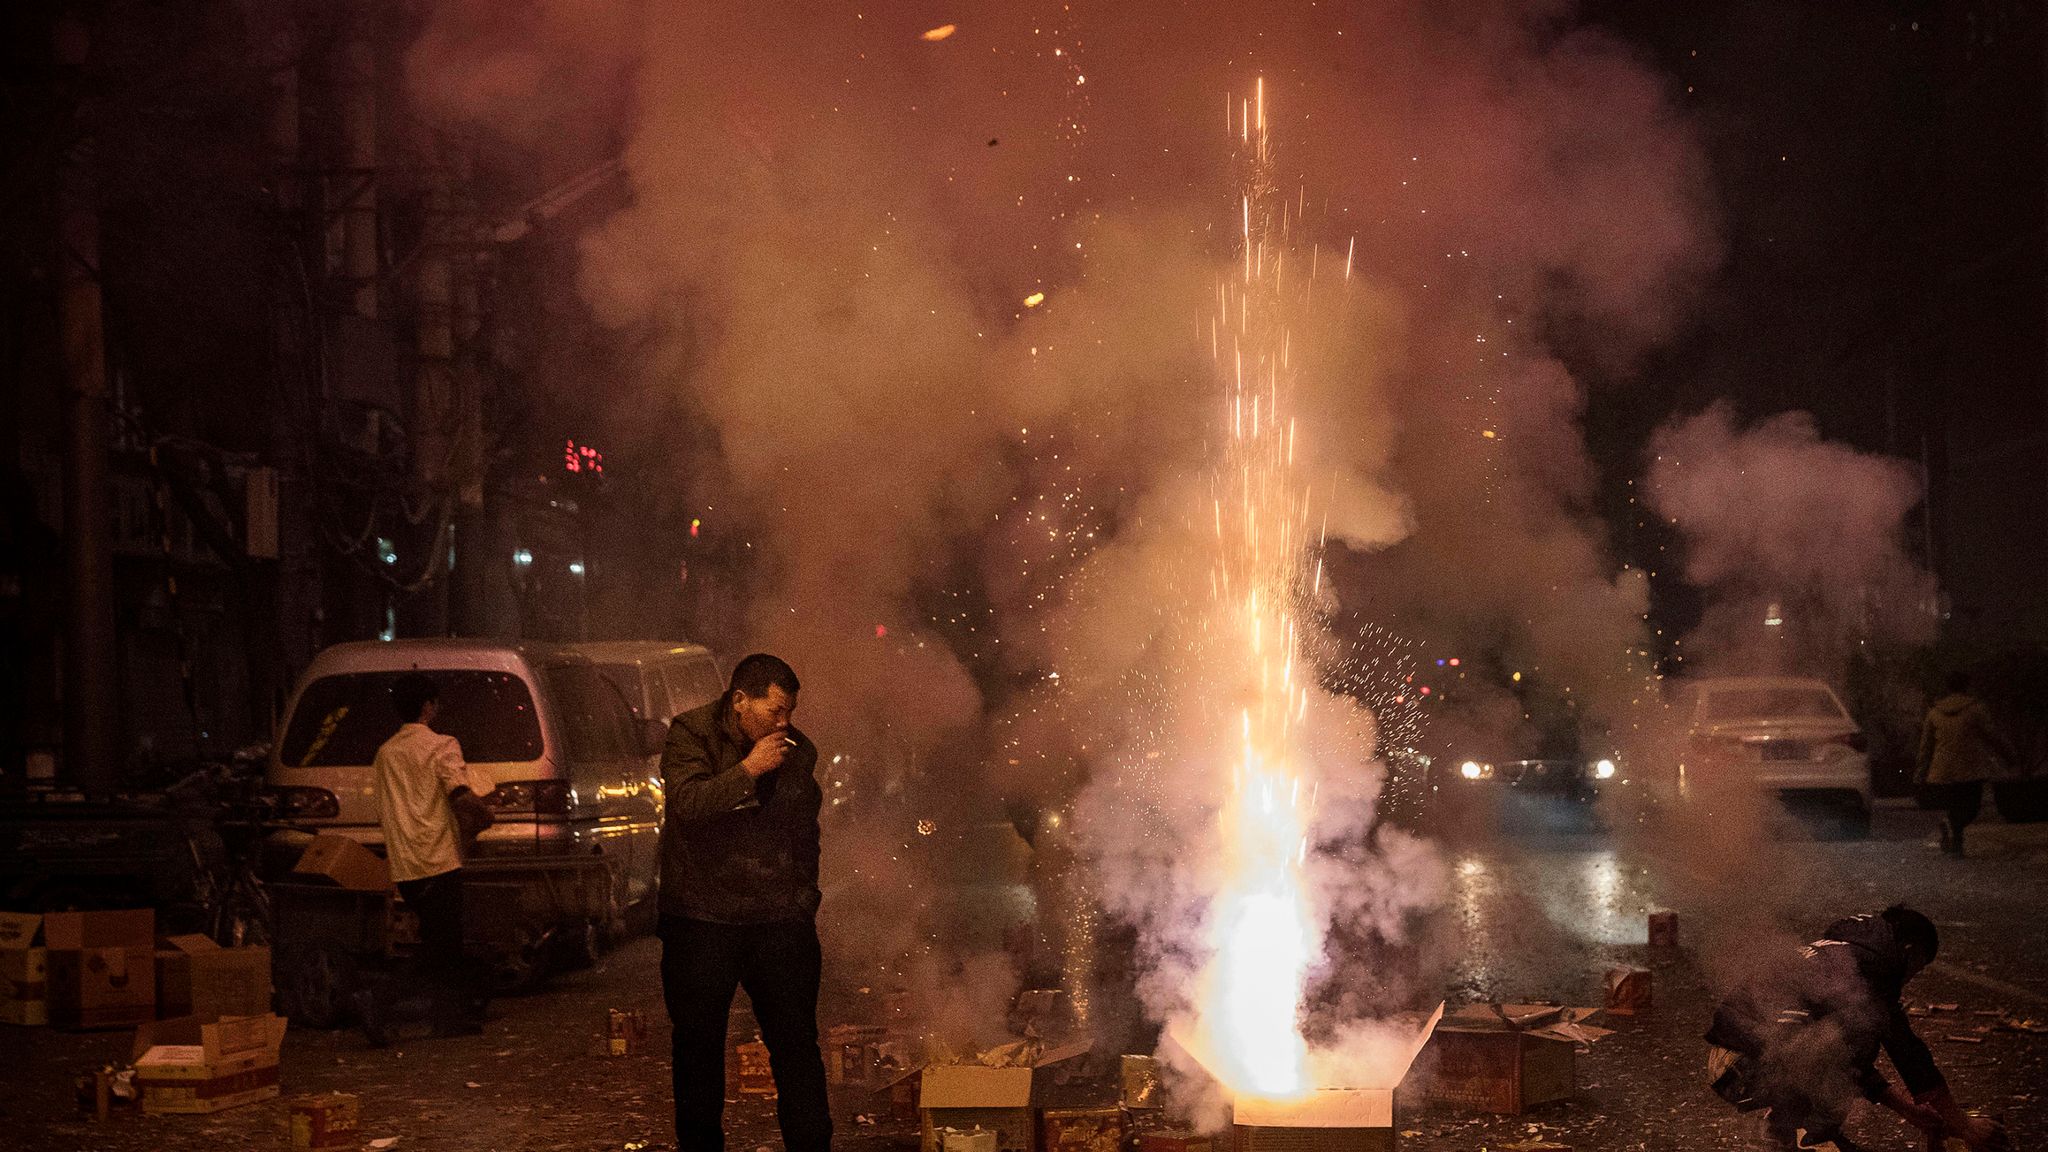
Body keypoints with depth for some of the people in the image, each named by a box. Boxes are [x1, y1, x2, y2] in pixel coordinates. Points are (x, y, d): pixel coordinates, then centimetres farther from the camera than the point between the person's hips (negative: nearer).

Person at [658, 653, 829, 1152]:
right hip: (703, 919, -2)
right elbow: (688, 802, -20)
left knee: (798, 1044, 0)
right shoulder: (691, 733, -3)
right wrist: (749, 770, -21)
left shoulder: (799, 750, 9)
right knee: (699, 1045, 7)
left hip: (782, 923, 2)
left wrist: (804, 905, 15)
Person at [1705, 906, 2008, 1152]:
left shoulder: (1831, 952, 23)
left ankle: (1784, 1117, 17)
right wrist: (1963, 1126, 1)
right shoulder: (1866, 960, -6)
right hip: (1749, 1072, -10)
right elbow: (1904, 1047, -6)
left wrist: (1910, 1110, 24)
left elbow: (1851, 1058, 28)